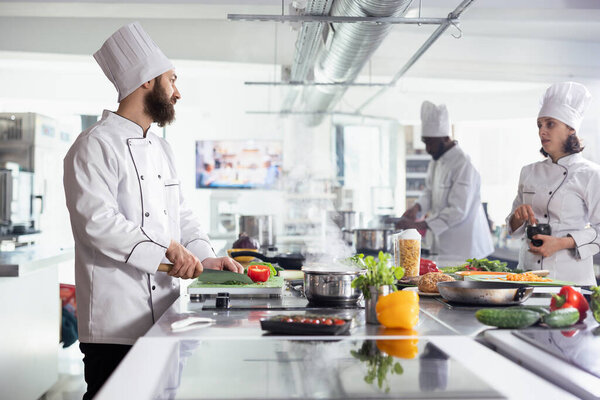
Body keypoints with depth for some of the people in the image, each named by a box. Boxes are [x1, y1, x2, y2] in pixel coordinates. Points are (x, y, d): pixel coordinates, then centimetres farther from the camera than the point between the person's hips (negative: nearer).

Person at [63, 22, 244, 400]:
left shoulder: (162, 148, 19)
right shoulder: (96, 145, -9)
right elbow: (98, 220, -19)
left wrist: (205, 257, 5)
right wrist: (168, 250, -19)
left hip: (162, 311, 8)